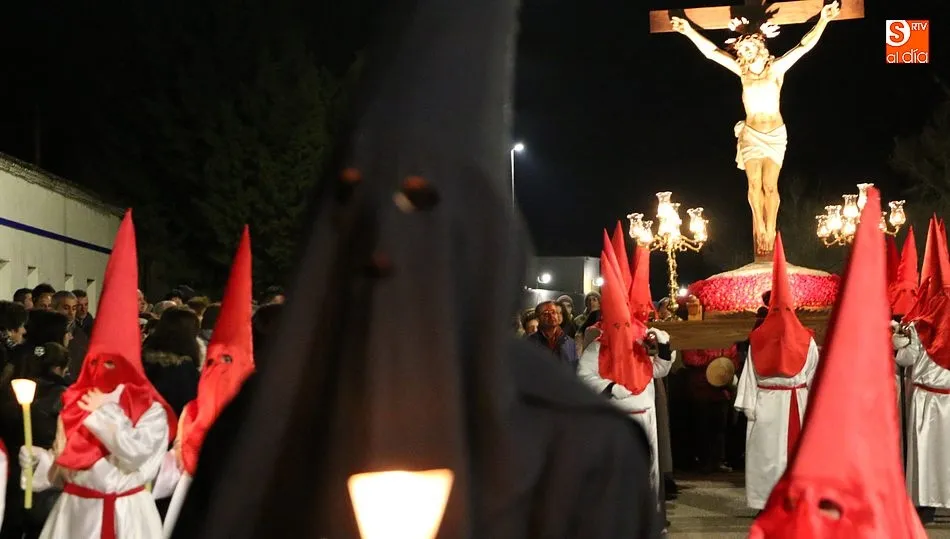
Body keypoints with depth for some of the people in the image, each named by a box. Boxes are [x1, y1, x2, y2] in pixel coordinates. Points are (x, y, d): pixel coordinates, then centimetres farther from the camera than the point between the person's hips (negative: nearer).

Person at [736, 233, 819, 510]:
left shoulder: (757, 338, -3)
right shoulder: (807, 339, 0)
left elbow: (750, 374, -3)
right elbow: (814, 375, 4)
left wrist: (748, 405, 1)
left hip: (766, 402, -1)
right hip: (797, 402, 1)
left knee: (768, 452, 2)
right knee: (794, 451, 6)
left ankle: (768, 503, 2)